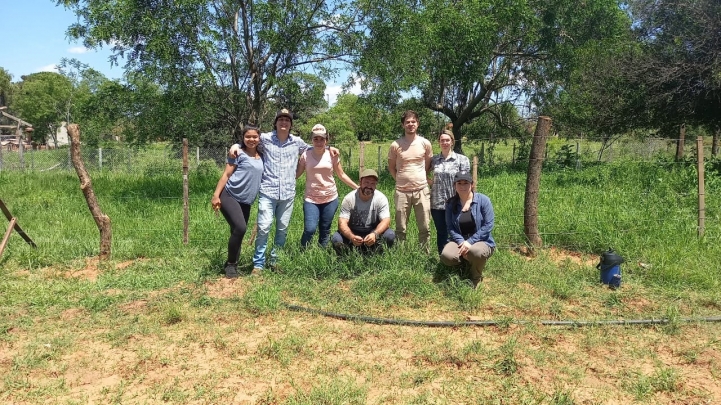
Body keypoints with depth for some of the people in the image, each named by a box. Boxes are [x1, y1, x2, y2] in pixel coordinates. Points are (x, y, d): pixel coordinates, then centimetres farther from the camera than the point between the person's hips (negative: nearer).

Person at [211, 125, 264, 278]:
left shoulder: (261, 157, 13)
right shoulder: (239, 154, -3)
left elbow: (262, 177, 23)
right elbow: (226, 174, -6)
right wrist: (216, 195, -13)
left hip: (246, 201, 6)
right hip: (229, 196, -6)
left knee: (238, 232, 10)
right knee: (240, 228, -22)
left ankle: (232, 264, 25)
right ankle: (231, 264, -4)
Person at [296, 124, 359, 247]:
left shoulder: (332, 155, 0)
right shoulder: (306, 155, -3)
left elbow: (341, 175, 7)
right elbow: (296, 174, 3)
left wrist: (357, 187, 5)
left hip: (330, 198, 2)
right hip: (311, 199, -1)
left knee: (325, 230, 9)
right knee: (310, 229, -13)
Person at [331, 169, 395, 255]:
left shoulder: (381, 198, -12)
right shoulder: (349, 199, -14)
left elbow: (386, 221, -19)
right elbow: (342, 223, -20)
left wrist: (374, 234, -41)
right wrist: (351, 237, -42)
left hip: (373, 233, 1)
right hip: (353, 233, -1)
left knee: (390, 235, -29)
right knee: (336, 239, -29)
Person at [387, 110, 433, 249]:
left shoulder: (425, 143, -1)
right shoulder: (395, 145, -4)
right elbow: (391, 167, 9)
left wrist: (419, 178, 8)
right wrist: (401, 180, 4)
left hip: (422, 191, 1)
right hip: (402, 192, -1)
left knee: (424, 228, 6)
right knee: (400, 229, 7)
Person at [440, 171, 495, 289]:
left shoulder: (483, 200, -7)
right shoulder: (451, 203, 2)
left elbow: (488, 225, -12)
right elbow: (450, 228, -2)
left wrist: (470, 241, -19)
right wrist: (461, 242, -21)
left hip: (481, 241, -2)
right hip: (459, 241, 3)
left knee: (476, 252, -39)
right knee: (446, 256, -30)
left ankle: (476, 278, -2)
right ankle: (465, 263, 10)